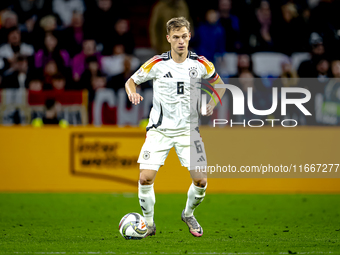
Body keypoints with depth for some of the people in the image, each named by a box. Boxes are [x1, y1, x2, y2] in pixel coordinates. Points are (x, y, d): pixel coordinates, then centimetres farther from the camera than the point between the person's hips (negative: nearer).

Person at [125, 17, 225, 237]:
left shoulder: (200, 64, -3)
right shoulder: (157, 64, -8)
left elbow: (219, 84, 15)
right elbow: (131, 81, 5)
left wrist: (211, 105, 0)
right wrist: (133, 93, -16)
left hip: (188, 129, 1)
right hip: (160, 129, -1)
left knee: (201, 181, -8)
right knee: (146, 178, -14)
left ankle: (188, 214, 23)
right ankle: (149, 224, 7)